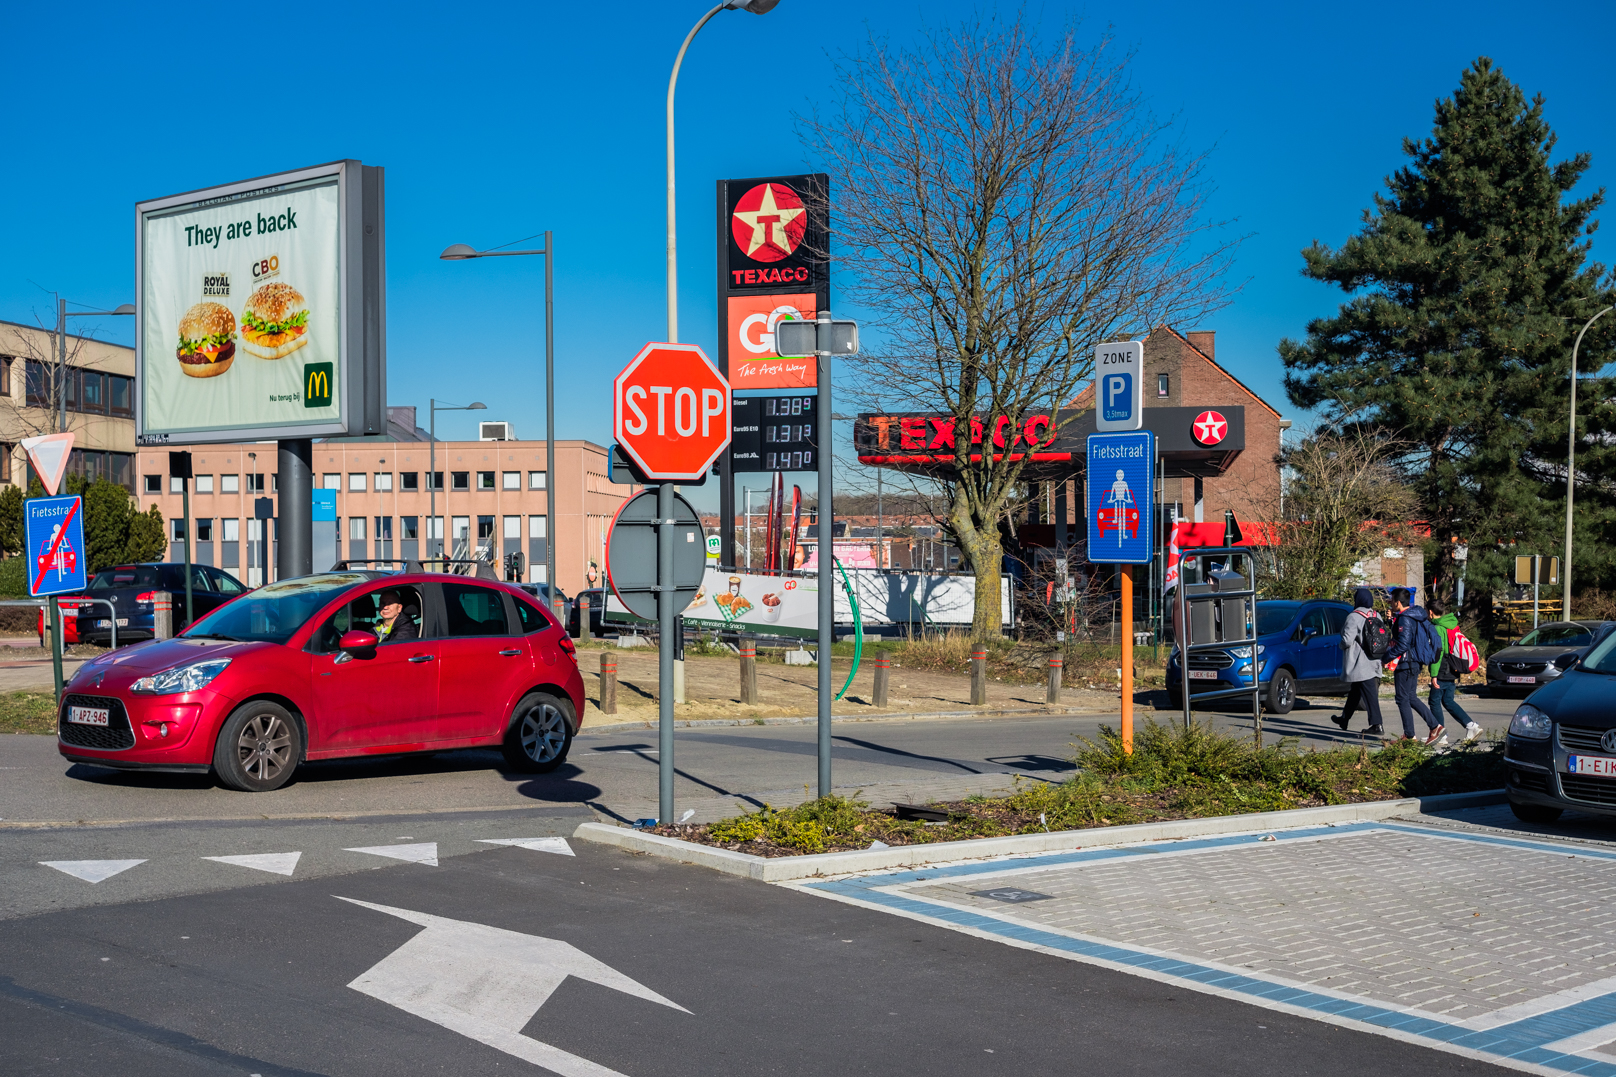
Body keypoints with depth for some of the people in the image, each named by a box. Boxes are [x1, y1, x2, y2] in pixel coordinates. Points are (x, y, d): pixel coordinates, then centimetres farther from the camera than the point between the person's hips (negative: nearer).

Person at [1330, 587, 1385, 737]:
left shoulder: (1354, 617, -16)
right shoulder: (1376, 616, 7)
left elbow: (1347, 640, -20)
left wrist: (1342, 645, 1)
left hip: (1360, 663, -8)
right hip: (1373, 661, 8)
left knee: (1369, 695, -7)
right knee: (1355, 691, 19)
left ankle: (1377, 725, -9)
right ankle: (1344, 719, 31)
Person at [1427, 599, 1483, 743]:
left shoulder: (1437, 628, -16)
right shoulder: (1453, 625, 11)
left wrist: (1434, 675, -19)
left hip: (1442, 673, -8)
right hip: (1453, 673, 9)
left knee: (1435, 701, 4)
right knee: (1448, 701, 16)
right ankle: (1471, 726, 5)